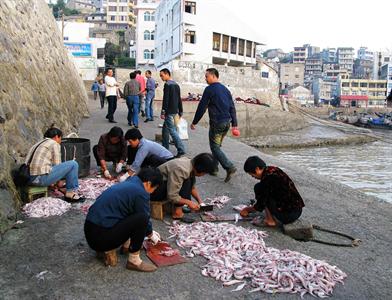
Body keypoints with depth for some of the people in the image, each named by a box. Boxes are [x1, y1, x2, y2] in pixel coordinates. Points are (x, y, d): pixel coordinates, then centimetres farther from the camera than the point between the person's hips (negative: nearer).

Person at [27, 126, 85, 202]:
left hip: (29, 178, 9)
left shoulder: (38, 144, 25)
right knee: (73, 164, -2)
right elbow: (57, 165, -1)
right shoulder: (54, 144, 0)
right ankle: (70, 193, 7)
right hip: (41, 178, -9)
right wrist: (59, 181, 14)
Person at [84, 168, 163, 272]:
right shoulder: (140, 193, -14)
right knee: (141, 219, -15)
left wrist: (150, 231, 35)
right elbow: (144, 218, -2)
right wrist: (151, 235, 19)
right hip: (101, 238, -10)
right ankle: (134, 261, -4)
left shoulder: (127, 184, 13)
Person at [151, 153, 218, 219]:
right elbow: (172, 196, -29)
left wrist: (200, 200, 1)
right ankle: (177, 212, -16)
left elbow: (192, 187, 12)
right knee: (186, 182, -24)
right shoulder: (181, 170, -31)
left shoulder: (191, 164, -3)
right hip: (154, 190, -9)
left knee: (191, 178, -2)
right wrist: (189, 202, -19)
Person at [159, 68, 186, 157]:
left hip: (169, 112, -9)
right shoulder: (176, 85, 15)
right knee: (165, 130, 17)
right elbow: (179, 99, 17)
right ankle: (165, 148, 23)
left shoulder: (167, 85, -11)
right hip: (175, 111, 9)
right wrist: (180, 112, 20)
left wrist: (163, 112, -17)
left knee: (172, 131, -9)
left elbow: (165, 99, -18)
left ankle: (181, 150, -13)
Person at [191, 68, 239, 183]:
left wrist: (194, 122, 0)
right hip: (227, 122, 8)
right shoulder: (225, 89, 14)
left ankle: (230, 167, -15)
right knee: (217, 145, 19)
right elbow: (232, 107, 13)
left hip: (216, 123, -7)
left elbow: (202, 107, -9)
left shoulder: (210, 89, -9)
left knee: (215, 147, -2)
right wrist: (234, 124, 15)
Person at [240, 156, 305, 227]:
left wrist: (247, 209, 8)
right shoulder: (273, 169, 9)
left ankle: (270, 220, -1)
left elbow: (260, 205, -10)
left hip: (288, 215, -9)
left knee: (258, 188, -3)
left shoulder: (267, 178, -17)